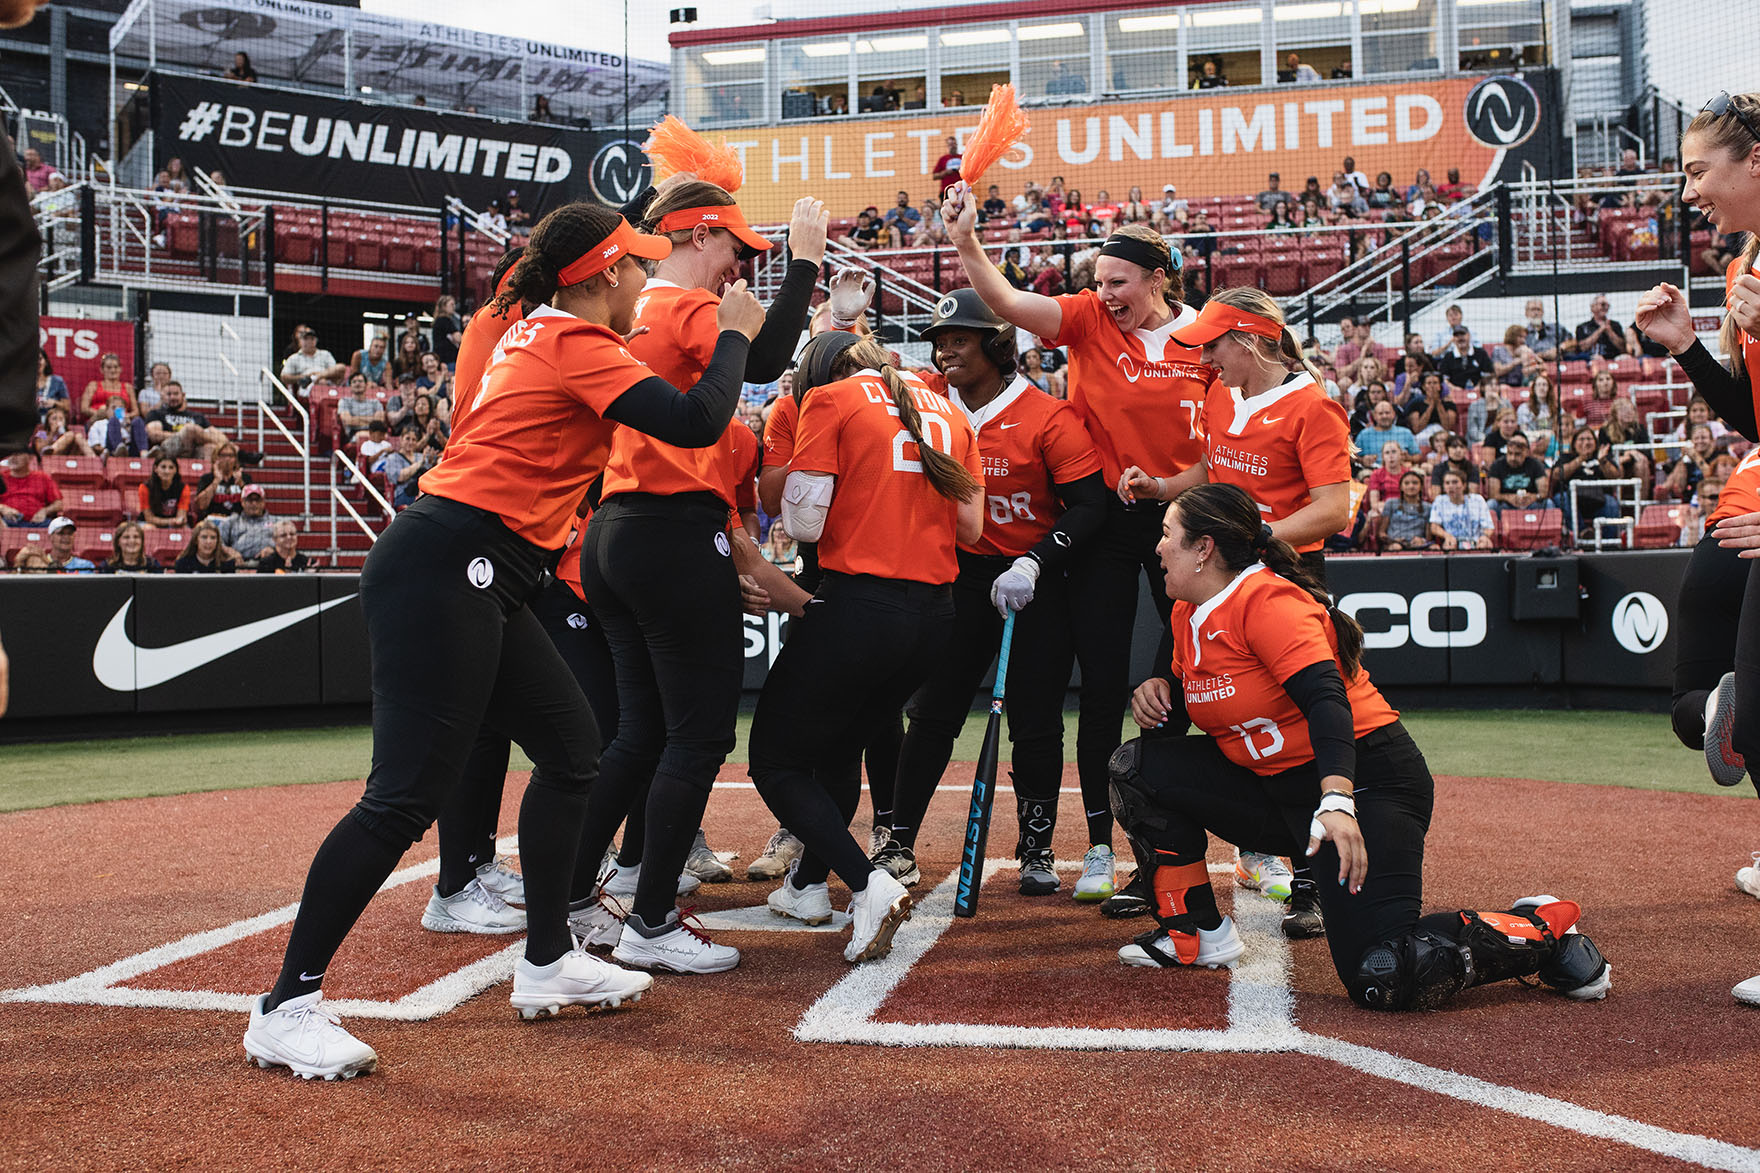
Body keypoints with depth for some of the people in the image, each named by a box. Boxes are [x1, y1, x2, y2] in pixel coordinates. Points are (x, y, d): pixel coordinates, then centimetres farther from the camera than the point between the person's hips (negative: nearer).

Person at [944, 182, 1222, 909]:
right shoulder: (1088, 320, -2)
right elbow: (1008, 303, -17)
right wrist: (965, 242, -31)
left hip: (1179, 517, 0)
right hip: (1100, 517, 0)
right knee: (1102, 685, 2)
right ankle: (1100, 848, 12)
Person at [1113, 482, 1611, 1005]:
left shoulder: (1266, 599, -18)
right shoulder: (1188, 617, 9)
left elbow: (1325, 698, -31)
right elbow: (1177, 712, 21)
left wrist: (1337, 800, -45)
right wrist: (1158, 691, -4)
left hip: (1365, 780, -9)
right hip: (1280, 793, 9)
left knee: (1384, 980, -24)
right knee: (1139, 765, 1)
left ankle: (1539, 928, 0)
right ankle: (1197, 933, 10)